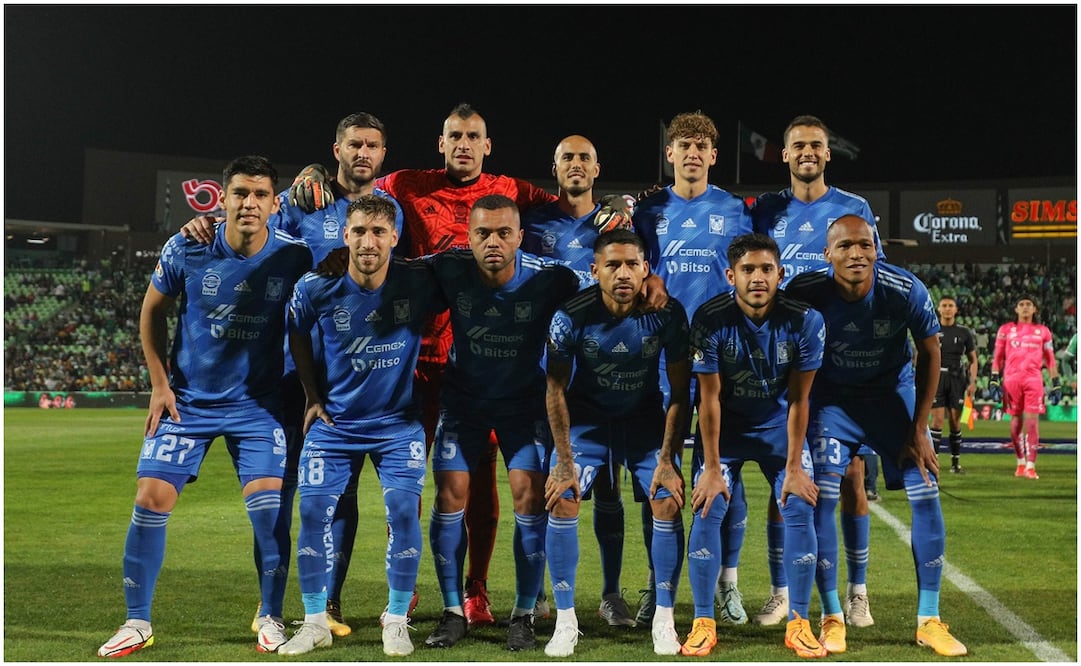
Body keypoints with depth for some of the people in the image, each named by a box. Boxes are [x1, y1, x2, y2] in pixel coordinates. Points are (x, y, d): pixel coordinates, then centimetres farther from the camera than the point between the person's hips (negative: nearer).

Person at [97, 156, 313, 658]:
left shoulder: (293, 257, -12)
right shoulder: (186, 250, -11)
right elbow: (153, 311, 5)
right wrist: (159, 383, 2)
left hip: (257, 404, -1)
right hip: (186, 399, 1)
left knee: (268, 503, -12)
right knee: (151, 499, -5)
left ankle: (271, 620, 6)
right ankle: (137, 622, 10)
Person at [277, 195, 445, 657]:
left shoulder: (419, 283, -16)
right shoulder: (316, 288, -12)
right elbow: (298, 337, 7)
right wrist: (313, 397, 6)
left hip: (398, 421, -1)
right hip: (334, 422, 1)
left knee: (403, 511, -11)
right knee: (313, 511, -5)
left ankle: (396, 620, 7)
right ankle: (315, 622, 11)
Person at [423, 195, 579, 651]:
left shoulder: (548, 279, -22)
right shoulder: (448, 270, -19)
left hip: (526, 400, -1)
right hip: (463, 396, 1)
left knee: (530, 495, -10)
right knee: (450, 493, -6)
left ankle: (524, 615, 5)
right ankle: (453, 612, 10)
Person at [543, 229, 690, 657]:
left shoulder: (667, 314, -22)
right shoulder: (571, 316, -24)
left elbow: (680, 392, -12)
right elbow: (556, 390, -13)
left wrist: (667, 460, -13)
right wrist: (564, 462, -13)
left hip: (646, 417, 1)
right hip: (586, 416, 0)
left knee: (669, 504, -12)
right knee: (561, 503, -14)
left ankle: (664, 622, 4)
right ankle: (565, 621, 0)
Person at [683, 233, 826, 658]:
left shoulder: (804, 321, -21)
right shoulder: (710, 319, -24)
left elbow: (798, 400, -13)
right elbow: (709, 398, -17)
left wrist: (794, 467, -12)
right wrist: (712, 469, -15)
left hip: (780, 424, 1)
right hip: (726, 427, -1)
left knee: (800, 510, -10)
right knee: (707, 511, -11)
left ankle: (799, 624, 3)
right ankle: (703, 624, 1)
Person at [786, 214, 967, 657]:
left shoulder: (906, 290, -23)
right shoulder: (805, 293, -25)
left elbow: (929, 354, -8)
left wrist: (918, 429, -7)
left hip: (895, 393, 1)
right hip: (832, 397, -1)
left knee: (927, 497, -5)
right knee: (822, 499, -11)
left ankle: (928, 621, 8)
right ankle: (832, 618, 5)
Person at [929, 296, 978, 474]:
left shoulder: (964, 332, 8)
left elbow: (973, 359, 12)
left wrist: (972, 382, 2)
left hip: (957, 379, 1)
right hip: (936, 378, -1)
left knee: (955, 421, 2)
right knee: (938, 419, -9)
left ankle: (955, 462, 9)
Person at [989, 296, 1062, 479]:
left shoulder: (1043, 331, 12)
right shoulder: (1006, 329, 11)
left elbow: (1050, 360, 14)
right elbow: (998, 358, 10)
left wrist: (1056, 385, 9)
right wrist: (994, 381, 2)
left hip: (1034, 379, -1)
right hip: (1011, 379, 1)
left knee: (1032, 421, -10)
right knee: (1015, 421, 5)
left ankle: (1030, 466, -11)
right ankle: (1021, 463, 19)